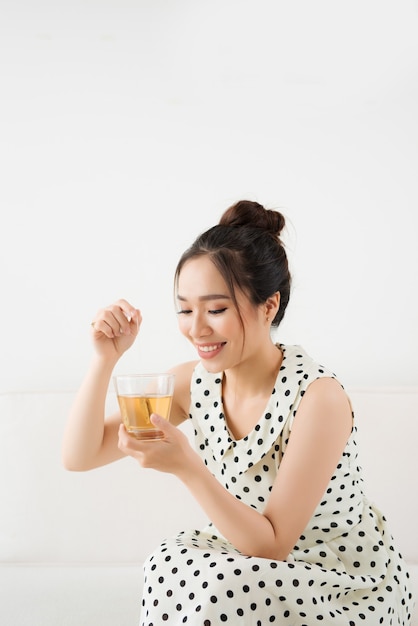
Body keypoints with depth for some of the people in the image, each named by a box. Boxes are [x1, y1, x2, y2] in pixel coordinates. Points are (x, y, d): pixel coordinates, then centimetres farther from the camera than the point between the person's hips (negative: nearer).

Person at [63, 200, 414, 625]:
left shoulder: (317, 398, -26)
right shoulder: (195, 382, -9)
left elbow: (272, 545, -24)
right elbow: (79, 456, -7)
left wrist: (188, 468, -37)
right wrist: (106, 357, -20)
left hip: (352, 590, -5)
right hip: (263, 575, 5)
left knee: (195, 581, -27)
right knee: (174, 568, -24)